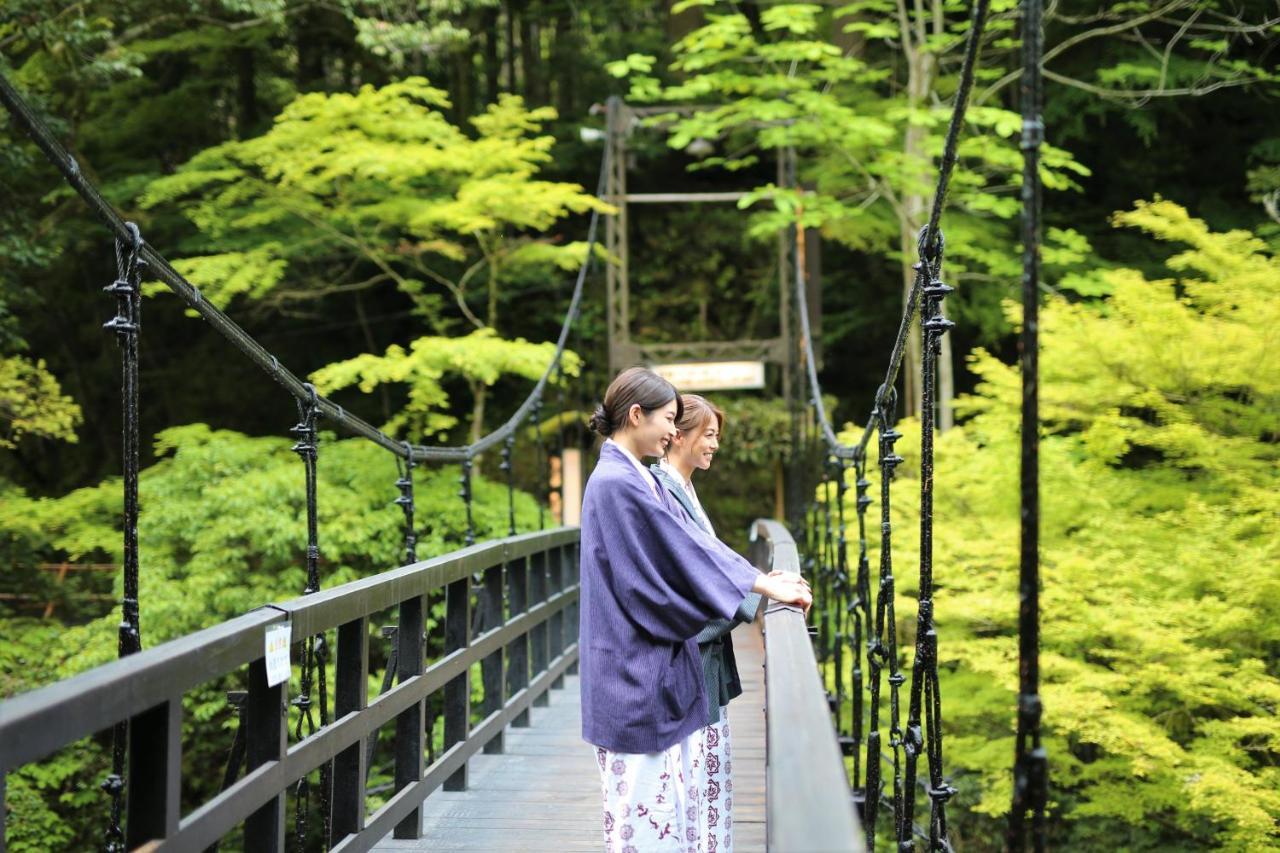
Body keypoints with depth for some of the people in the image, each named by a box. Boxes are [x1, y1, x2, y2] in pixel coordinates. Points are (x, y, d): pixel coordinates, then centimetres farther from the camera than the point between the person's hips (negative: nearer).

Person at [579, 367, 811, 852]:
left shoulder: (639, 479, 13)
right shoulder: (615, 483, -16)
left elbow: (685, 542, 15)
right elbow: (680, 548, -17)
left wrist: (761, 577, 9)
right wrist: (762, 585, -11)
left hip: (657, 665, 10)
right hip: (635, 668, -10)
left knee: (675, 782, 11)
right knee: (646, 792, -5)